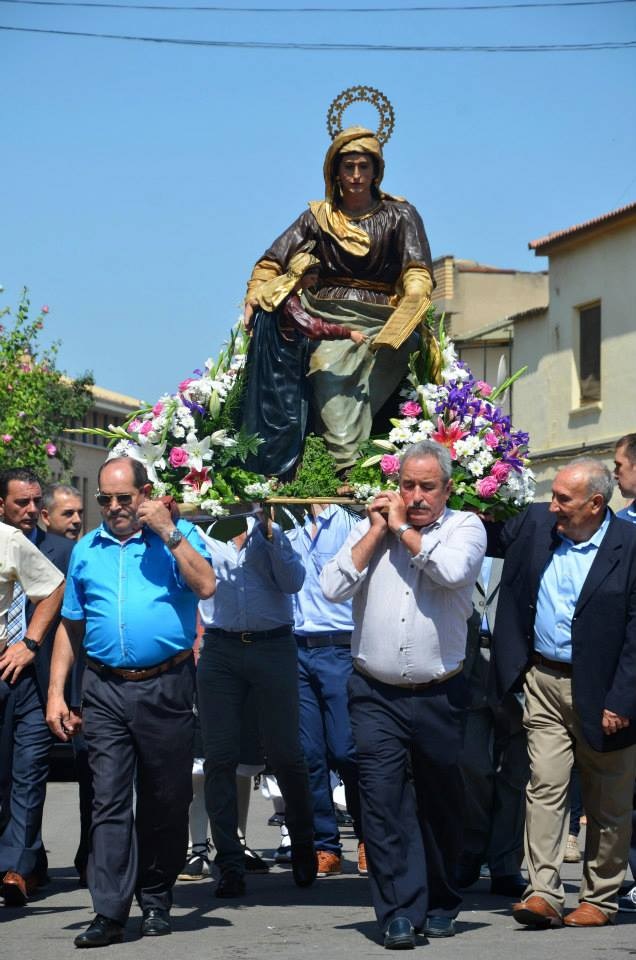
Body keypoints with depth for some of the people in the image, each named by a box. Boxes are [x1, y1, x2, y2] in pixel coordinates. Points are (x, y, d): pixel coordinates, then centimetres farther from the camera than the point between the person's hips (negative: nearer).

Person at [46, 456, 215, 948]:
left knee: (166, 800, 6)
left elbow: (205, 586, -13)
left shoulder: (178, 535, 4)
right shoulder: (86, 550, 13)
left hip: (166, 686, -2)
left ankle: (156, 902, 19)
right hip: (105, 691, 2)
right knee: (109, 800, -5)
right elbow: (70, 627, 16)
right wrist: (56, 692, 9)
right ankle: (110, 912, -7)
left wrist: (168, 532, -14)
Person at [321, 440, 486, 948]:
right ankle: (400, 912, -4)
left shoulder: (465, 527, 2)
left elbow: (453, 571, -20)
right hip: (377, 696, 1)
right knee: (382, 801, -8)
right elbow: (334, 587, -4)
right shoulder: (369, 527, 8)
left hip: (439, 696, -1)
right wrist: (377, 530, -5)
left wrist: (403, 528, -8)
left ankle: (440, 906, 26)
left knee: (441, 805, 11)